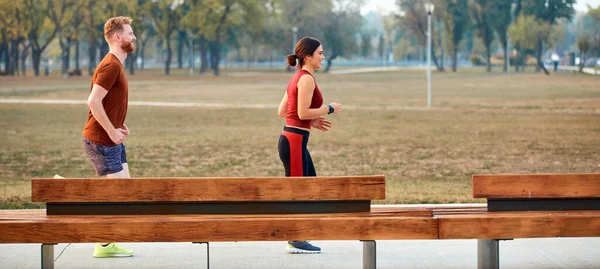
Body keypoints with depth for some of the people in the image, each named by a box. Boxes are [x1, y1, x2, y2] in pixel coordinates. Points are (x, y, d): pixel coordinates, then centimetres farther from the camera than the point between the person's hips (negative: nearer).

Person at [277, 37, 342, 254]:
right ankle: (295, 241, 4)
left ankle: (297, 238, 18)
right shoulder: (306, 79, -13)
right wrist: (329, 109, -8)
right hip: (294, 141, -10)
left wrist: (312, 121, 16)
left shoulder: (298, 78, 17)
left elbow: (282, 111, 17)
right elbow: (303, 112, -21)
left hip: (292, 139, 10)